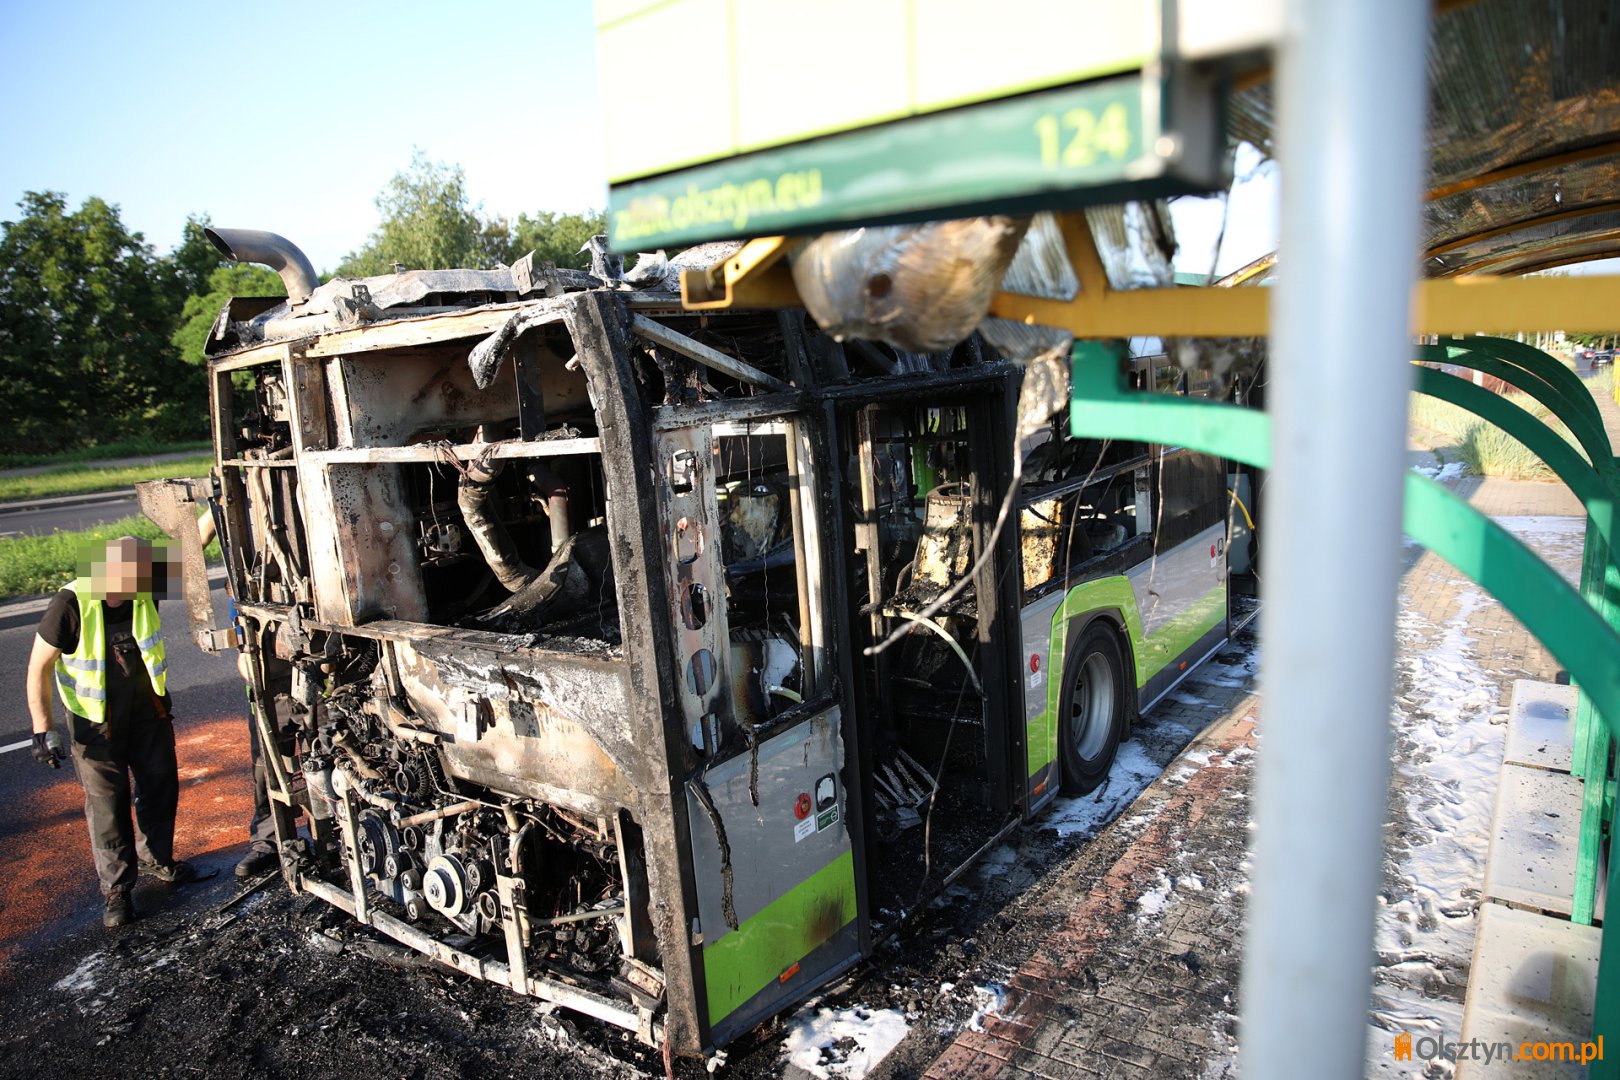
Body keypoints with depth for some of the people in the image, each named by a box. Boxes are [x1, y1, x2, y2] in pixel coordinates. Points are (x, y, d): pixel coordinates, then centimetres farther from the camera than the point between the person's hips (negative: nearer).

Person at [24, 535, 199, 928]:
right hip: (96, 718, -4)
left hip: (147, 708, 4)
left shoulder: (145, 589, -16)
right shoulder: (72, 604, -26)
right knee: (107, 799, 5)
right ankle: (116, 888, 21)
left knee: (161, 784, 14)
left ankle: (156, 858, 37)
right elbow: (39, 665, -17)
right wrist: (42, 728, -18)